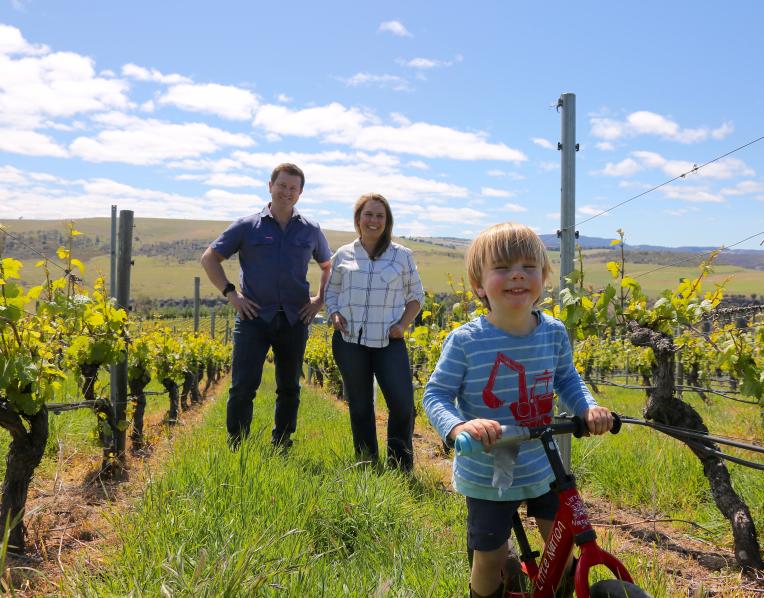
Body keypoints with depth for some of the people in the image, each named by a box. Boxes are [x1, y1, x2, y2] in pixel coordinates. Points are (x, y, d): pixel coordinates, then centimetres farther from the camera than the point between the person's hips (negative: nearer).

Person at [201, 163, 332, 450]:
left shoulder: (311, 230, 8)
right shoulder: (247, 226, 1)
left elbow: (329, 266, 23)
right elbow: (209, 259, 6)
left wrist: (320, 299, 7)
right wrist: (231, 294, -4)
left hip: (295, 319, 3)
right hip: (255, 316, -2)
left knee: (289, 388, 10)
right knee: (243, 385, -6)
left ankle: (281, 448, 23)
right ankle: (235, 448, 6)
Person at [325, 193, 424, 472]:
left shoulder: (402, 256, 4)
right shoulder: (343, 255, 6)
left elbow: (415, 295, 10)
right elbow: (331, 291, 18)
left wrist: (403, 324, -5)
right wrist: (334, 314, -2)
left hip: (389, 342, -1)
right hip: (350, 341, 1)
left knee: (402, 404, -10)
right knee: (359, 406, 10)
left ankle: (400, 468, 11)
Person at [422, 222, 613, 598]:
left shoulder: (554, 332, -8)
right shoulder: (465, 340, -20)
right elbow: (435, 394, -13)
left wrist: (588, 407, -9)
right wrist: (458, 426, -33)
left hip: (542, 465, 4)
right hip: (487, 474, -3)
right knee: (491, 559, 6)